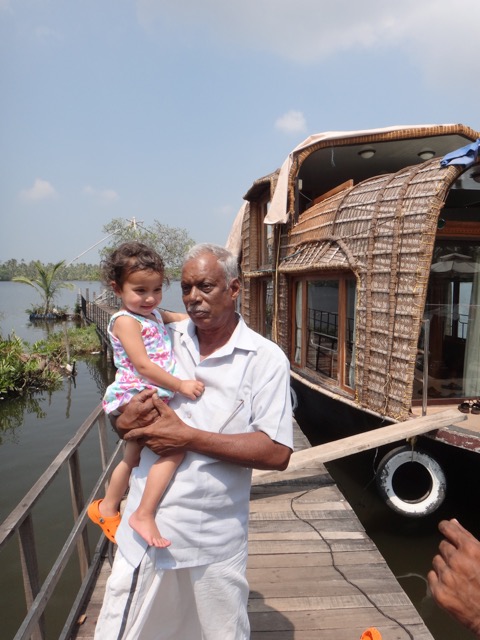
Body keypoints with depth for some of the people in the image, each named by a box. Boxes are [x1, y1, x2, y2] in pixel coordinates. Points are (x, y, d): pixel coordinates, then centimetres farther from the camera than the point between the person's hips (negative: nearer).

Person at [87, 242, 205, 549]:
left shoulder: (152, 313, 10)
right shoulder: (126, 321, -16)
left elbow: (182, 317, 27)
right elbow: (142, 365, -23)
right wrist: (181, 385, -24)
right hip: (137, 397, -10)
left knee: (133, 459, 24)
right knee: (175, 445, -24)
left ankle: (107, 508, 46)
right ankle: (144, 516, -14)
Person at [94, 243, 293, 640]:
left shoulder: (266, 359, -10)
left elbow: (277, 453, -17)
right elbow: (121, 417, 9)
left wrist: (188, 437, -21)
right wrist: (127, 420, -15)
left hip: (215, 542, -2)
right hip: (144, 529, 3)